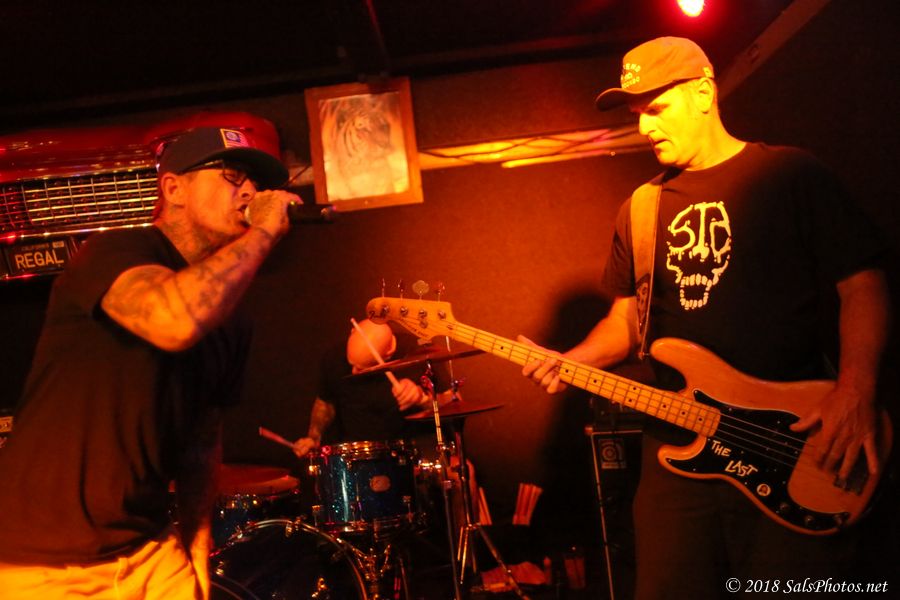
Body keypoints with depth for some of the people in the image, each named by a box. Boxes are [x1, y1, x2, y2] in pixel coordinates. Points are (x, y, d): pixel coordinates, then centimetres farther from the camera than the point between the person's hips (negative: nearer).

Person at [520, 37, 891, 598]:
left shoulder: (790, 174, 0)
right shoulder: (641, 210, 14)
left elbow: (863, 282, -5)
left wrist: (855, 390, -19)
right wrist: (569, 362, -1)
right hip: (676, 447, 4)